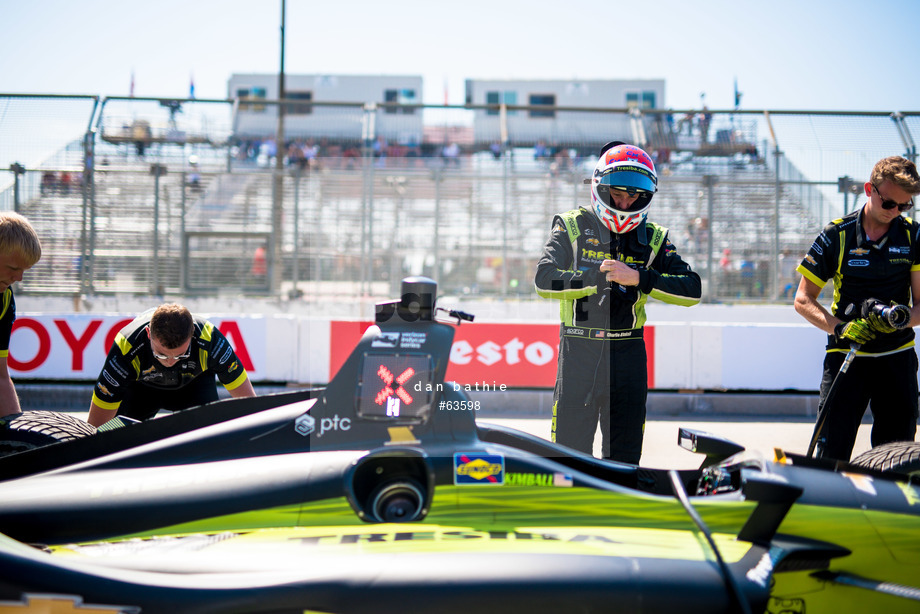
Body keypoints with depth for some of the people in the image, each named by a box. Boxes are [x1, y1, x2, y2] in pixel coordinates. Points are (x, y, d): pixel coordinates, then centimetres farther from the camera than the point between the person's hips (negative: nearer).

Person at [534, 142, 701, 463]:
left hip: (628, 352, 2)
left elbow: (691, 289, -2)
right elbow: (544, 280, -11)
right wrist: (600, 276, -16)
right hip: (578, 349, -2)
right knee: (571, 442, -1)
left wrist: (638, 278, -14)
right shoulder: (572, 226, 3)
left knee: (625, 453, 7)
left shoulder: (653, 238, 9)